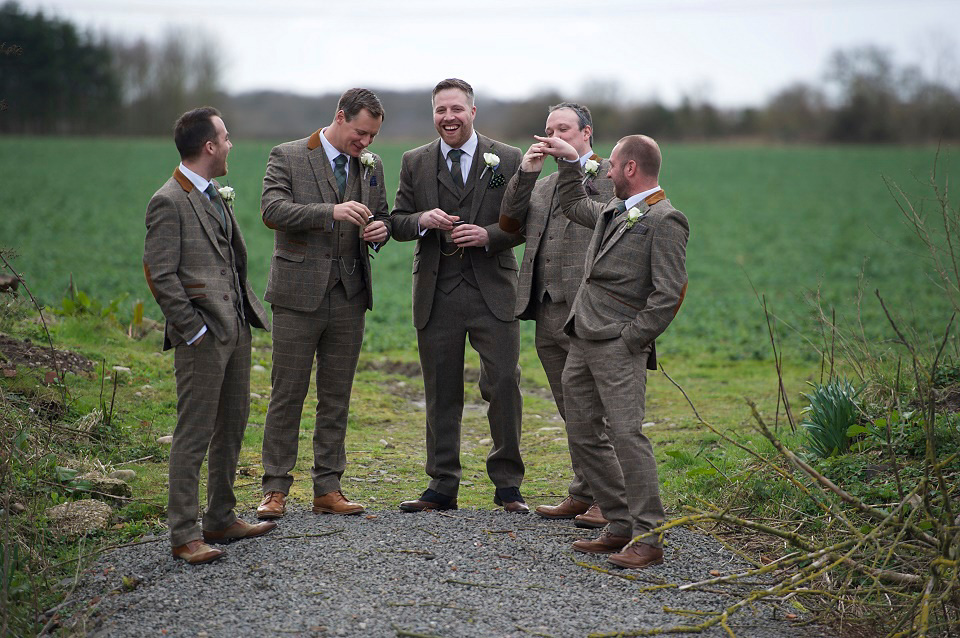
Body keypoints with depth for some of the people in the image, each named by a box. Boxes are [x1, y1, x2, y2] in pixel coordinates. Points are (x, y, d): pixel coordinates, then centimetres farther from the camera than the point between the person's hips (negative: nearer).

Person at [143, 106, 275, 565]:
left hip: (236, 328, 9)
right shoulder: (169, 202, -12)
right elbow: (160, 275, -15)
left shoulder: (218, 196, 17)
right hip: (203, 336, -9)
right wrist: (193, 330, -16)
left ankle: (221, 520, 25)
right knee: (194, 434, -6)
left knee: (232, 427, 14)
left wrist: (247, 311, 13)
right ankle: (184, 535, 0)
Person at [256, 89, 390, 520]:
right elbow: (272, 209, -16)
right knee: (287, 395, -2)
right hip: (299, 293, -4)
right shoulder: (288, 157, -3)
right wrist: (331, 212, -28)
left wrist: (380, 229, -3)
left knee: (336, 396, 8)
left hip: (350, 294, 5)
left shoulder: (371, 165, 13)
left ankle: (328, 488, 14)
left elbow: (382, 215, 23)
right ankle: (275, 489, 5)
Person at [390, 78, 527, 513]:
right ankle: (442, 487, 15)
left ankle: (507, 485, 8)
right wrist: (423, 220, -13)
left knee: (504, 384, -4)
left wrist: (489, 235, -15)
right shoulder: (415, 162, 9)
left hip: (492, 290, -2)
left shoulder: (507, 160, 4)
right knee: (441, 392, 7)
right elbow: (397, 223, 9)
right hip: (437, 293, 2)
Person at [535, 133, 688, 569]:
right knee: (584, 437, 9)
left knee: (626, 434, -16)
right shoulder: (614, 212, 18)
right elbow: (573, 206, 40)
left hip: (620, 345, -9)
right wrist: (569, 162, 30)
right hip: (582, 341, 9)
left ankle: (647, 539, -11)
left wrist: (630, 339, -15)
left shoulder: (663, 220, -9)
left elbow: (668, 294, -15)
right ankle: (621, 528, 17)